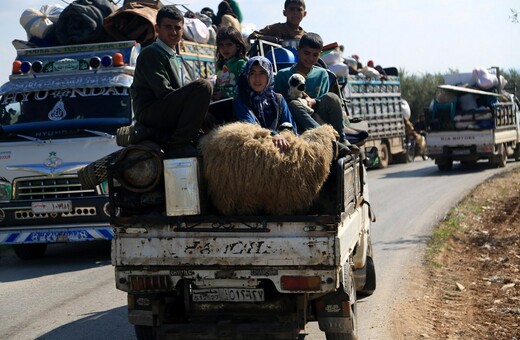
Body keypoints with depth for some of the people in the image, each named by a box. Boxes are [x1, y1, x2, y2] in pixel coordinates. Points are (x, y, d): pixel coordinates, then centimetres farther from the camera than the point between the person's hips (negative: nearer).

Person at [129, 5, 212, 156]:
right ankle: (179, 142, -26)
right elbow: (163, 92, -17)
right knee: (202, 86, -27)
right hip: (149, 113, -10)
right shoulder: (150, 53, -5)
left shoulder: (171, 55, 24)